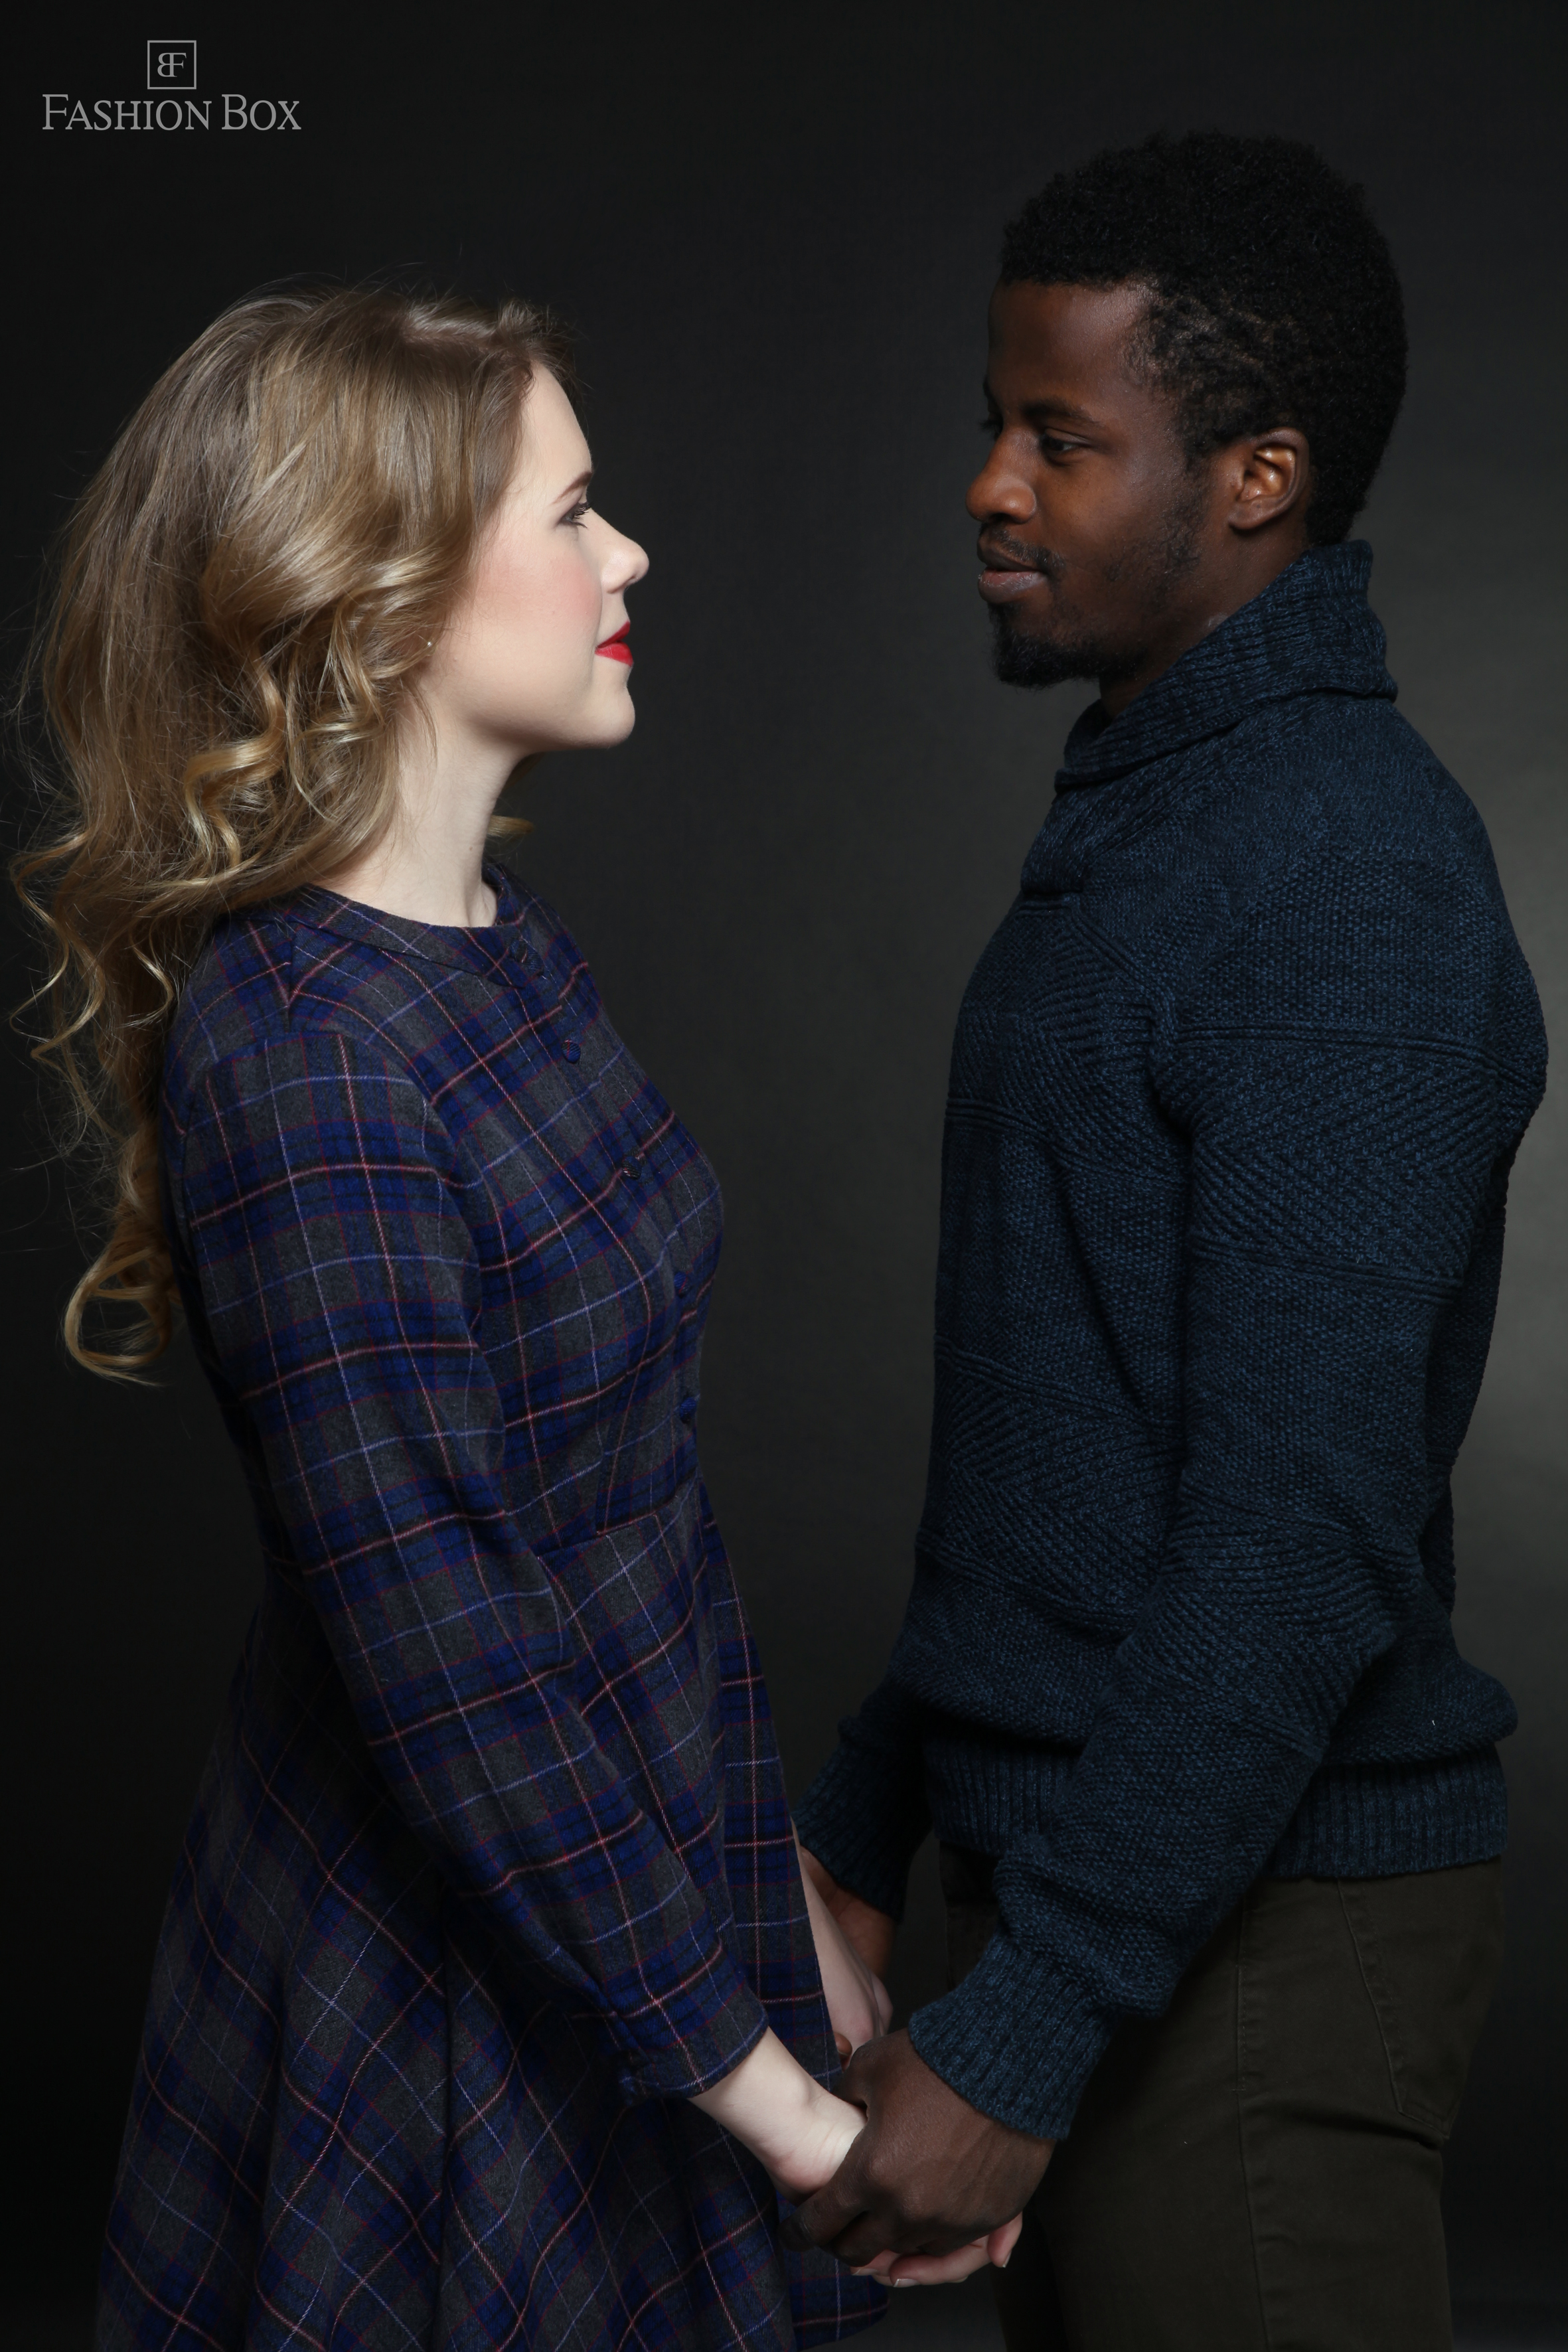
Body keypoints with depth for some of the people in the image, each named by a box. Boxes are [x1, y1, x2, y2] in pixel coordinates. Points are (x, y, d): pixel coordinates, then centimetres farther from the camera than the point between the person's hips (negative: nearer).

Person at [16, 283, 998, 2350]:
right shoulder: (304, 1072, -26)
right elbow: (445, 1676, -25)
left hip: (651, 1861, 8)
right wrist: (782, 2103, -16)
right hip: (456, 2001, -8)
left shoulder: (509, 941, 2)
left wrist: (786, 1898, 12)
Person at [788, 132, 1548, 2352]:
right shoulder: (1145, 817, 11)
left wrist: (1021, 2038, -22)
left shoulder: (1349, 881, -20)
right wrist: (864, 1828, 16)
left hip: (1250, 1936, -9)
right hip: (1082, 1863, 9)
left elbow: (1306, 1532, -25)